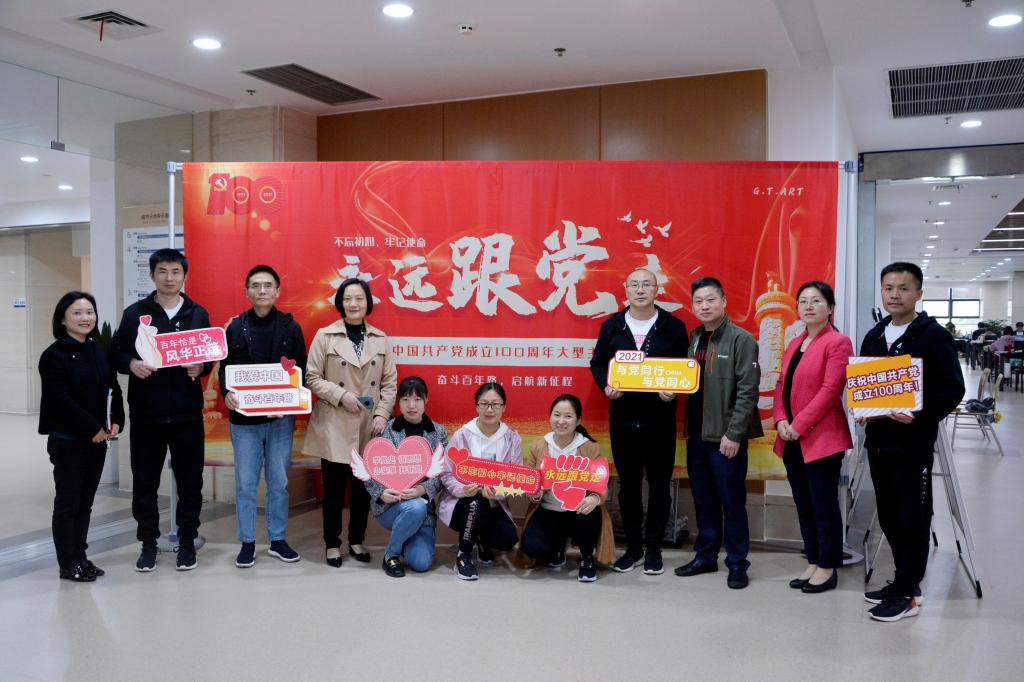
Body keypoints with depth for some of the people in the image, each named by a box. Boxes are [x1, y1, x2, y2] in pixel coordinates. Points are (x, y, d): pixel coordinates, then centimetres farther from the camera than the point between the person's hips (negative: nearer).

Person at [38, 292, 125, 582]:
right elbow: (62, 400, -16)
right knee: (68, 502, 2)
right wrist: (93, 429, -17)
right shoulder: (54, 355, -9)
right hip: (67, 440, -6)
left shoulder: (101, 353, 10)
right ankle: (68, 564, 11)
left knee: (85, 502, 12)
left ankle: (80, 556, 22)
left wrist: (116, 422, -5)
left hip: (98, 438, 6)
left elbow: (113, 390, 10)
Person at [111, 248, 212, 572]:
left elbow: (212, 355, 11)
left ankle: (187, 541, 19)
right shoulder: (134, 313, 4)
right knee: (145, 481, 7)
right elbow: (116, 353, 5)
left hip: (187, 413, 0)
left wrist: (201, 367, -11)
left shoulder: (198, 314, 7)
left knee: (190, 481, 6)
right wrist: (131, 364, -16)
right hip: (146, 413, 0)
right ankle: (148, 542, 22)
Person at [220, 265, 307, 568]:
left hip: (280, 418, 0)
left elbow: (301, 370, 2)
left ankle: (277, 540, 22)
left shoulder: (290, 327, 2)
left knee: (279, 482, 8)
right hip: (244, 419, 0)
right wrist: (227, 394, -17)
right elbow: (224, 369, 3)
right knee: (245, 484, 6)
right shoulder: (235, 327, 3)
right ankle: (247, 542, 19)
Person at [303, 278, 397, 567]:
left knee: (364, 486, 10)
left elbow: (390, 382, 6)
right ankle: (332, 544, 20)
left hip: (369, 427, 3)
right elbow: (312, 378, -3)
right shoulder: (325, 336, -3)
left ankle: (357, 540, 27)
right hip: (334, 426, -3)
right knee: (334, 488, 4)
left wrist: (382, 414, -5)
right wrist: (341, 395, -15)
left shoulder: (380, 339, 6)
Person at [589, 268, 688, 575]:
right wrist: (605, 386, -9)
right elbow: (597, 363, 10)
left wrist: (674, 390, -15)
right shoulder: (611, 326, 4)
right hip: (622, 418, 2)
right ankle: (633, 547, 24)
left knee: (659, 485, 7)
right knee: (628, 484, 10)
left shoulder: (673, 327, -1)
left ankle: (653, 549, 21)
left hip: (660, 419, -1)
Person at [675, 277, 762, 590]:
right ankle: (705, 557, 27)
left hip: (725, 436, -6)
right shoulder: (693, 339, 10)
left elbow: (747, 391, -14)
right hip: (696, 433, 6)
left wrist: (733, 434, -17)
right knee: (703, 499, 14)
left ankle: (737, 564, 15)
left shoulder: (741, 339, -9)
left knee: (732, 502, 3)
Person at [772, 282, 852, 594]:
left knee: (824, 505, 1)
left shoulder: (838, 342, -8)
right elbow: (782, 385, 13)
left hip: (821, 438, -8)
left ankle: (828, 568, 14)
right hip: (791, 440, 8)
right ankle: (813, 563, 24)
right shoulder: (794, 344, 16)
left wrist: (800, 425, -17)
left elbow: (830, 389, -16)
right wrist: (781, 421, -3)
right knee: (803, 505, 13)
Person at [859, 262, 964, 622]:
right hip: (878, 441, 6)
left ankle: (907, 593, 11)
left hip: (913, 444, -6)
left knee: (913, 520, 2)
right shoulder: (873, 336, 12)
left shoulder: (933, 336, -7)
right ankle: (904, 580, 28)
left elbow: (953, 389, -10)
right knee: (889, 518, 13)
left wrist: (919, 416, -23)